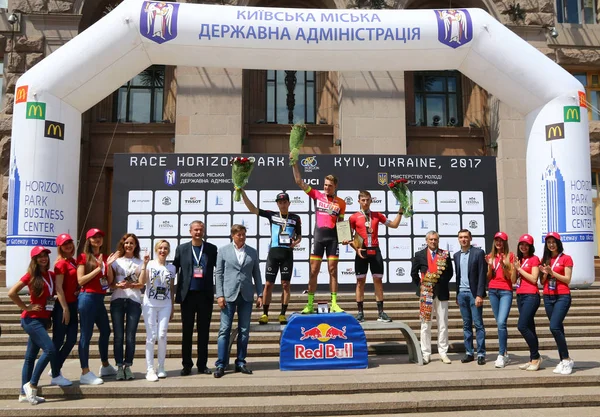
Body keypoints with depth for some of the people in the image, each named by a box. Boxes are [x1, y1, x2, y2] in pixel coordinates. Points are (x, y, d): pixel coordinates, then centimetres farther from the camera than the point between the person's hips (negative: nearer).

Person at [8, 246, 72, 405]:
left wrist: (49, 318, 9)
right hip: (32, 319, -7)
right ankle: (31, 386, -5)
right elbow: (11, 293, -14)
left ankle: (25, 393, 14)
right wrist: (26, 307, -11)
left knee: (31, 356, 9)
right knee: (50, 349, -16)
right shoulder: (31, 275, -9)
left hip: (43, 320, 7)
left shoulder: (51, 275, 9)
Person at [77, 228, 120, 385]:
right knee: (86, 335, -5)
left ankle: (105, 366, 32)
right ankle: (85, 373, -1)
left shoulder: (104, 258, 14)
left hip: (99, 299, 8)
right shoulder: (83, 257, -5)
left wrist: (109, 265, -5)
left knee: (105, 331, 17)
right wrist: (98, 269, -15)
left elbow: (109, 281, 8)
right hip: (87, 298, -8)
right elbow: (80, 280, -13)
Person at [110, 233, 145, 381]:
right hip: (117, 300, 0)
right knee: (118, 335, -1)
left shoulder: (140, 263, 10)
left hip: (134, 301, 0)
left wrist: (130, 285, -15)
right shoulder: (116, 261, 11)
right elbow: (110, 283, 5)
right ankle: (119, 367, 5)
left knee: (130, 336, -1)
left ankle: (128, 366, 7)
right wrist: (118, 285, -15)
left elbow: (142, 284, 3)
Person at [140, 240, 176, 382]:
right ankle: (150, 370, 2)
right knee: (151, 336, -2)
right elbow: (142, 282, -13)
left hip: (165, 305, 2)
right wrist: (144, 264, -19)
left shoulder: (171, 268, 9)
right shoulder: (150, 264, 0)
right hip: (150, 304, -2)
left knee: (162, 336, -2)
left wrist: (172, 308, 11)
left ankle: (161, 367, 11)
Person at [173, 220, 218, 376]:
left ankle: (202, 364, 15)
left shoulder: (212, 249, 4)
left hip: (205, 295, 0)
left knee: (203, 331, 7)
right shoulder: (181, 249, 6)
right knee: (187, 331, 5)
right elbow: (174, 269, 7)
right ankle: (186, 364, 15)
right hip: (188, 294, 0)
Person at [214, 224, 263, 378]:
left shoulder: (252, 252, 9)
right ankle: (221, 364, 2)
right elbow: (218, 273, 1)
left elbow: (256, 274, 11)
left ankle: (240, 362, 15)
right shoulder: (223, 250, 4)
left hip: (246, 296, 2)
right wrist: (220, 295, -6)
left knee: (244, 330, 6)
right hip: (229, 295, -2)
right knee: (225, 330, -3)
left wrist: (260, 294, 5)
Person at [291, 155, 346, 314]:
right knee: (313, 271, 2)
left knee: (333, 271, 5)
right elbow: (299, 181, 0)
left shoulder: (341, 203, 6)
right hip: (318, 237, 0)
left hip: (333, 238, 0)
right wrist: (294, 164, -7)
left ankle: (334, 304, 11)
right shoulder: (317, 195, 4)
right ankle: (310, 304, 8)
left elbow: (341, 222, 14)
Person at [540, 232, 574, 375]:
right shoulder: (545, 259, 13)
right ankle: (563, 361, 14)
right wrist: (545, 273, -7)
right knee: (558, 328, 8)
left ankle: (567, 359, -5)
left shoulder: (566, 258, -1)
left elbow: (567, 279, -7)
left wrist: (552, 272, -16)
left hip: (562, 297, -5)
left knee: (554, 327, -18)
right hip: (548, 297, 5)